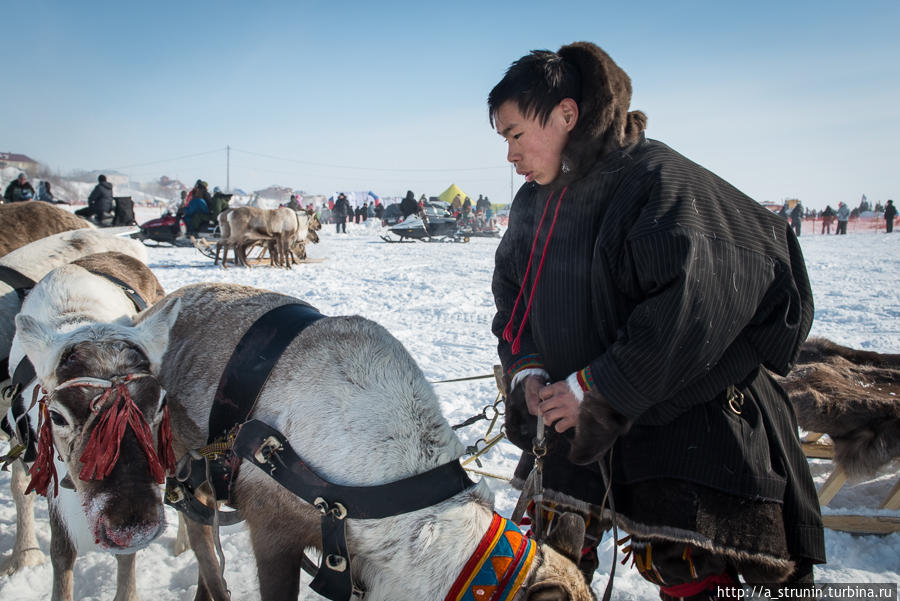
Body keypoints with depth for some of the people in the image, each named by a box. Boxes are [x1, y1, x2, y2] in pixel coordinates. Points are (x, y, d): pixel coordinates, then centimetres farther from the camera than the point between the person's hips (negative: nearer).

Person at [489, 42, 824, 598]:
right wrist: (527, 371, -3)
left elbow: (691, 302, -25)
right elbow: (513, 301, 16)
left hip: (684, 420, -6)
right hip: (573, 421, 7)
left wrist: (595, 388, -20)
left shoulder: (657, 178, -17)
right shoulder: (533, 204, 8)